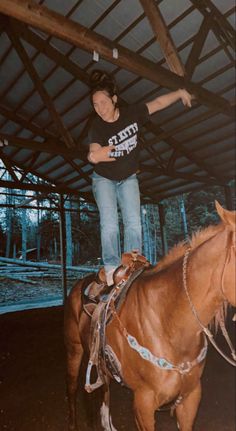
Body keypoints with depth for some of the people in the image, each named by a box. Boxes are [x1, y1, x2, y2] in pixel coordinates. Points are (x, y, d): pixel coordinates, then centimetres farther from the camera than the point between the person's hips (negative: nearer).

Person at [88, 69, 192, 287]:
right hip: (104, 179, -2)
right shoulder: (97, 127, -20)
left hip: (128, 178, 2)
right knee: (109, 224, -15)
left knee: (134, 222, -8)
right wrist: (94, 155, -58)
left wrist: (180, 93, -4)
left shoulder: (132, 113, -13)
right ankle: (112, 268, -10)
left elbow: (158, 103, 0)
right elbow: (94, 153, -36)